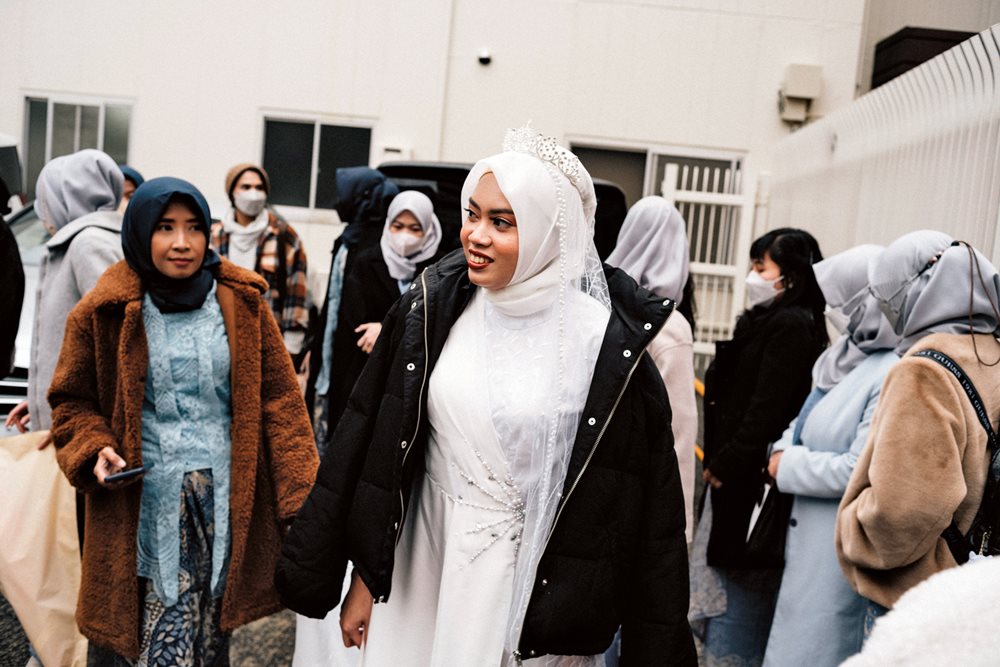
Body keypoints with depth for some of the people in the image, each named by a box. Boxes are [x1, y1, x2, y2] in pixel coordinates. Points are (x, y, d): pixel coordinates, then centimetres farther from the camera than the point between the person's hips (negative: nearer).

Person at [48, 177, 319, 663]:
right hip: (140, 508, 0)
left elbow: (279, 399, -1)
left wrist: (302, 500, -8)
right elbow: (72, 402, 11)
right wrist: (96, 451, -10)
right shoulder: (105, 313, 1)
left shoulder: (241, 304, 2)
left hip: (222, 507, 1)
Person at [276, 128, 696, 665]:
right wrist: (364, 578, 4)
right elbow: (372, 447, 0)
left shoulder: (606, 343, -15)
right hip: (423, 561, 3)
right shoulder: (430, 309, -6)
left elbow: (641, 504, -8)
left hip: (536, 576, -2)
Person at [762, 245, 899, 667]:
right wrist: (784, 448, -4)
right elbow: (810, 419, 17)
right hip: (809, 535, 9)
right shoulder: (847, 356, 6)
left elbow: (860, 472, -25)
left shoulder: (894, 376, -23)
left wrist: (789, 466, -12)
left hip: (841, 545, -9)